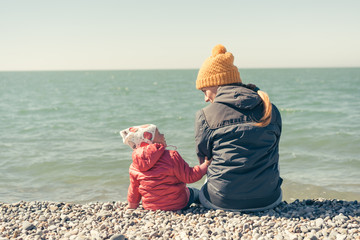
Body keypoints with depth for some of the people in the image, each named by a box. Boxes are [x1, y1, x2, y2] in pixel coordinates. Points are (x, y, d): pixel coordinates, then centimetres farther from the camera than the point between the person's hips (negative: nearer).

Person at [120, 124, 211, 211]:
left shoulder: (134, 167, -8)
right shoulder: (172, 156, -23)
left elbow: (133, 192, 2)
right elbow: (190, 177, -16)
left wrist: (131, 208, 18)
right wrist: (206, 164, -2)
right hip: (177, 205, -4)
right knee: (195, 192, 26)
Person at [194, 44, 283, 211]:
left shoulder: (205, 116, -7)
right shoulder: (271, 110, 3)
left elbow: (204, 159, 5)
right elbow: (271, 156, 11)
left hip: (223, 201, -2)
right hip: (268, 200, 2)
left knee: (203, 193, 33)